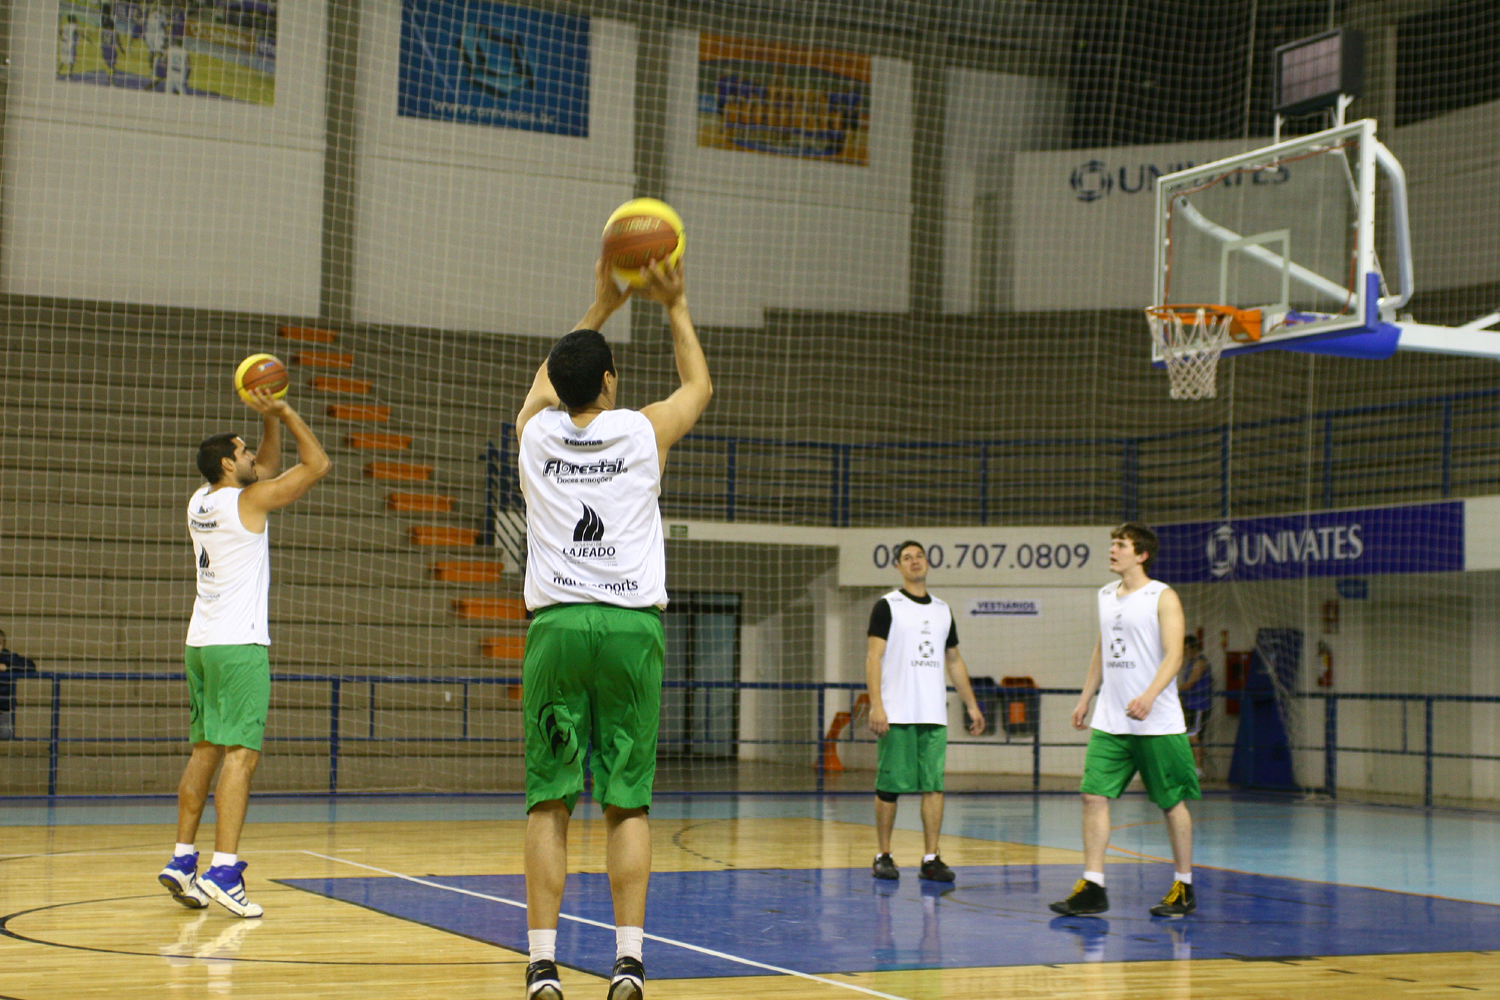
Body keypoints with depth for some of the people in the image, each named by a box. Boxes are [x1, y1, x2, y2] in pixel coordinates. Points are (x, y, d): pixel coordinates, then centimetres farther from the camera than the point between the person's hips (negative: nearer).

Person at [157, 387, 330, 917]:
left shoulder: (200, 501, 13)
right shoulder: (249, 500, -8)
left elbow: (267, 468, 28)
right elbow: (317, 463, -3)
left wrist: (270, 419, 18)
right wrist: (285, 412, 2)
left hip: (201, 641, 8)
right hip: (239, 644, -8)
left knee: (206, 749, 13)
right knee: (240, 752, -10)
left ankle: (182, 860, 15)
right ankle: (223, 871, -17)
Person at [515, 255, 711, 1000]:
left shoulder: (536, 429, 7)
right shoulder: (643, 431, 3)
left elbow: (549, 378, 32)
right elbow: (699, 386, 26)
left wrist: (602, 306, 38)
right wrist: (674, 307, 33)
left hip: (557, 627, 1)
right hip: (632, 628, -1)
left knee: (549, 801, 2)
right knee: (628, 802, 3)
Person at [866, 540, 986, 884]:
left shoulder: (942, 609, 16)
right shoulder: (887, 606, 0)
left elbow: (954, 661, 22)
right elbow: (873, 657, -7)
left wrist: (972, 705, 17)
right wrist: (876, 705, -17)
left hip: (934, 714, 4)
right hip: (897, 714, -4)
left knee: (934, 786, 0)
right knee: (889, 785, 0)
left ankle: (931, 859, 4)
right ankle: (883, 856, 11)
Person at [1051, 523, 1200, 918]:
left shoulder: (1163, 597, -6)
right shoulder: (1105, 595, 13)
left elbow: (1174, 654, -15)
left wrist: (1149, 696, -29)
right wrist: (1085, 698, 20)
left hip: (1157, 722, -6)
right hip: (1109, 721, 6)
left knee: (1172, 802, 4)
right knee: (1094, 795, -4)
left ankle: (1184, 889, 16)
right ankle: (1092, 888, -2)